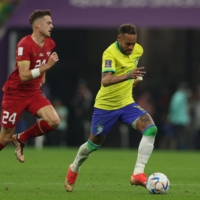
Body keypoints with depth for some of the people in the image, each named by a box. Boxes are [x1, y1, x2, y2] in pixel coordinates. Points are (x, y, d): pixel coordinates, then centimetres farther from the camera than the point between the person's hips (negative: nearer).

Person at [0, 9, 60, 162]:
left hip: (34, 93, 6)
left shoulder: (50, 44, 1)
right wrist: (46, 66, -35)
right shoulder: (25, 44, -22)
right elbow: (24, 76, -29)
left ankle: (21, 139, 5)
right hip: (15, 93, -6)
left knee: (54, 121, -17)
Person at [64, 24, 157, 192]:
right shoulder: (110, 53, -27)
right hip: (106, 105, -5)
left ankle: (138, 174, -20)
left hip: (126, 103, 5)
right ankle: (74, 170, 43)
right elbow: (105, 81, -43)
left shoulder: (138, 50, -5)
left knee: (151, 129, -20)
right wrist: (127, 75, -55)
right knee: (94, 144, 12)